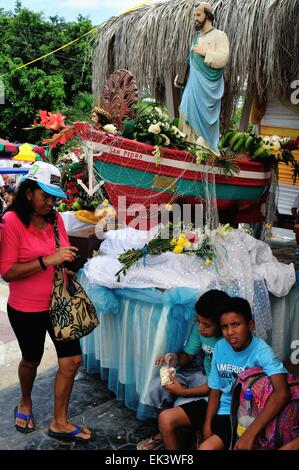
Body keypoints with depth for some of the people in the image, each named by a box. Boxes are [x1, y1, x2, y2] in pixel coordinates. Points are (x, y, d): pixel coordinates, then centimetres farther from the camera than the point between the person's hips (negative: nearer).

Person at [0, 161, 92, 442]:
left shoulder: (55, 218, -2)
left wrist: (69, 260, -6)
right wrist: (48, 261, -28)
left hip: (58, 303, 4)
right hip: (26, 309, -4)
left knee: (71, 360, 3)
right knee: (31, 360, 18)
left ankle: (59, 422, 22)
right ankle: (25, 403, 50)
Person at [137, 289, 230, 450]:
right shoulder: (199, 327, -9)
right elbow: (188, 355, 6)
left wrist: (182, 391, -22)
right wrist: (175, 358, -17)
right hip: (201, 374, 7)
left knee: (167, 418, -20)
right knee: (156, 386, -8)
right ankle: (164, 433, 16)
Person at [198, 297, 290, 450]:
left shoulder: (261, 351, -22)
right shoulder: (220, 347, -3)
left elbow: (282, 393, -37)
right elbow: (215, 390, 5)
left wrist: (249, 434, -40)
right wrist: (207, 424, -9)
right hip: (221, 407, 6)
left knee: (207, 447, -28)